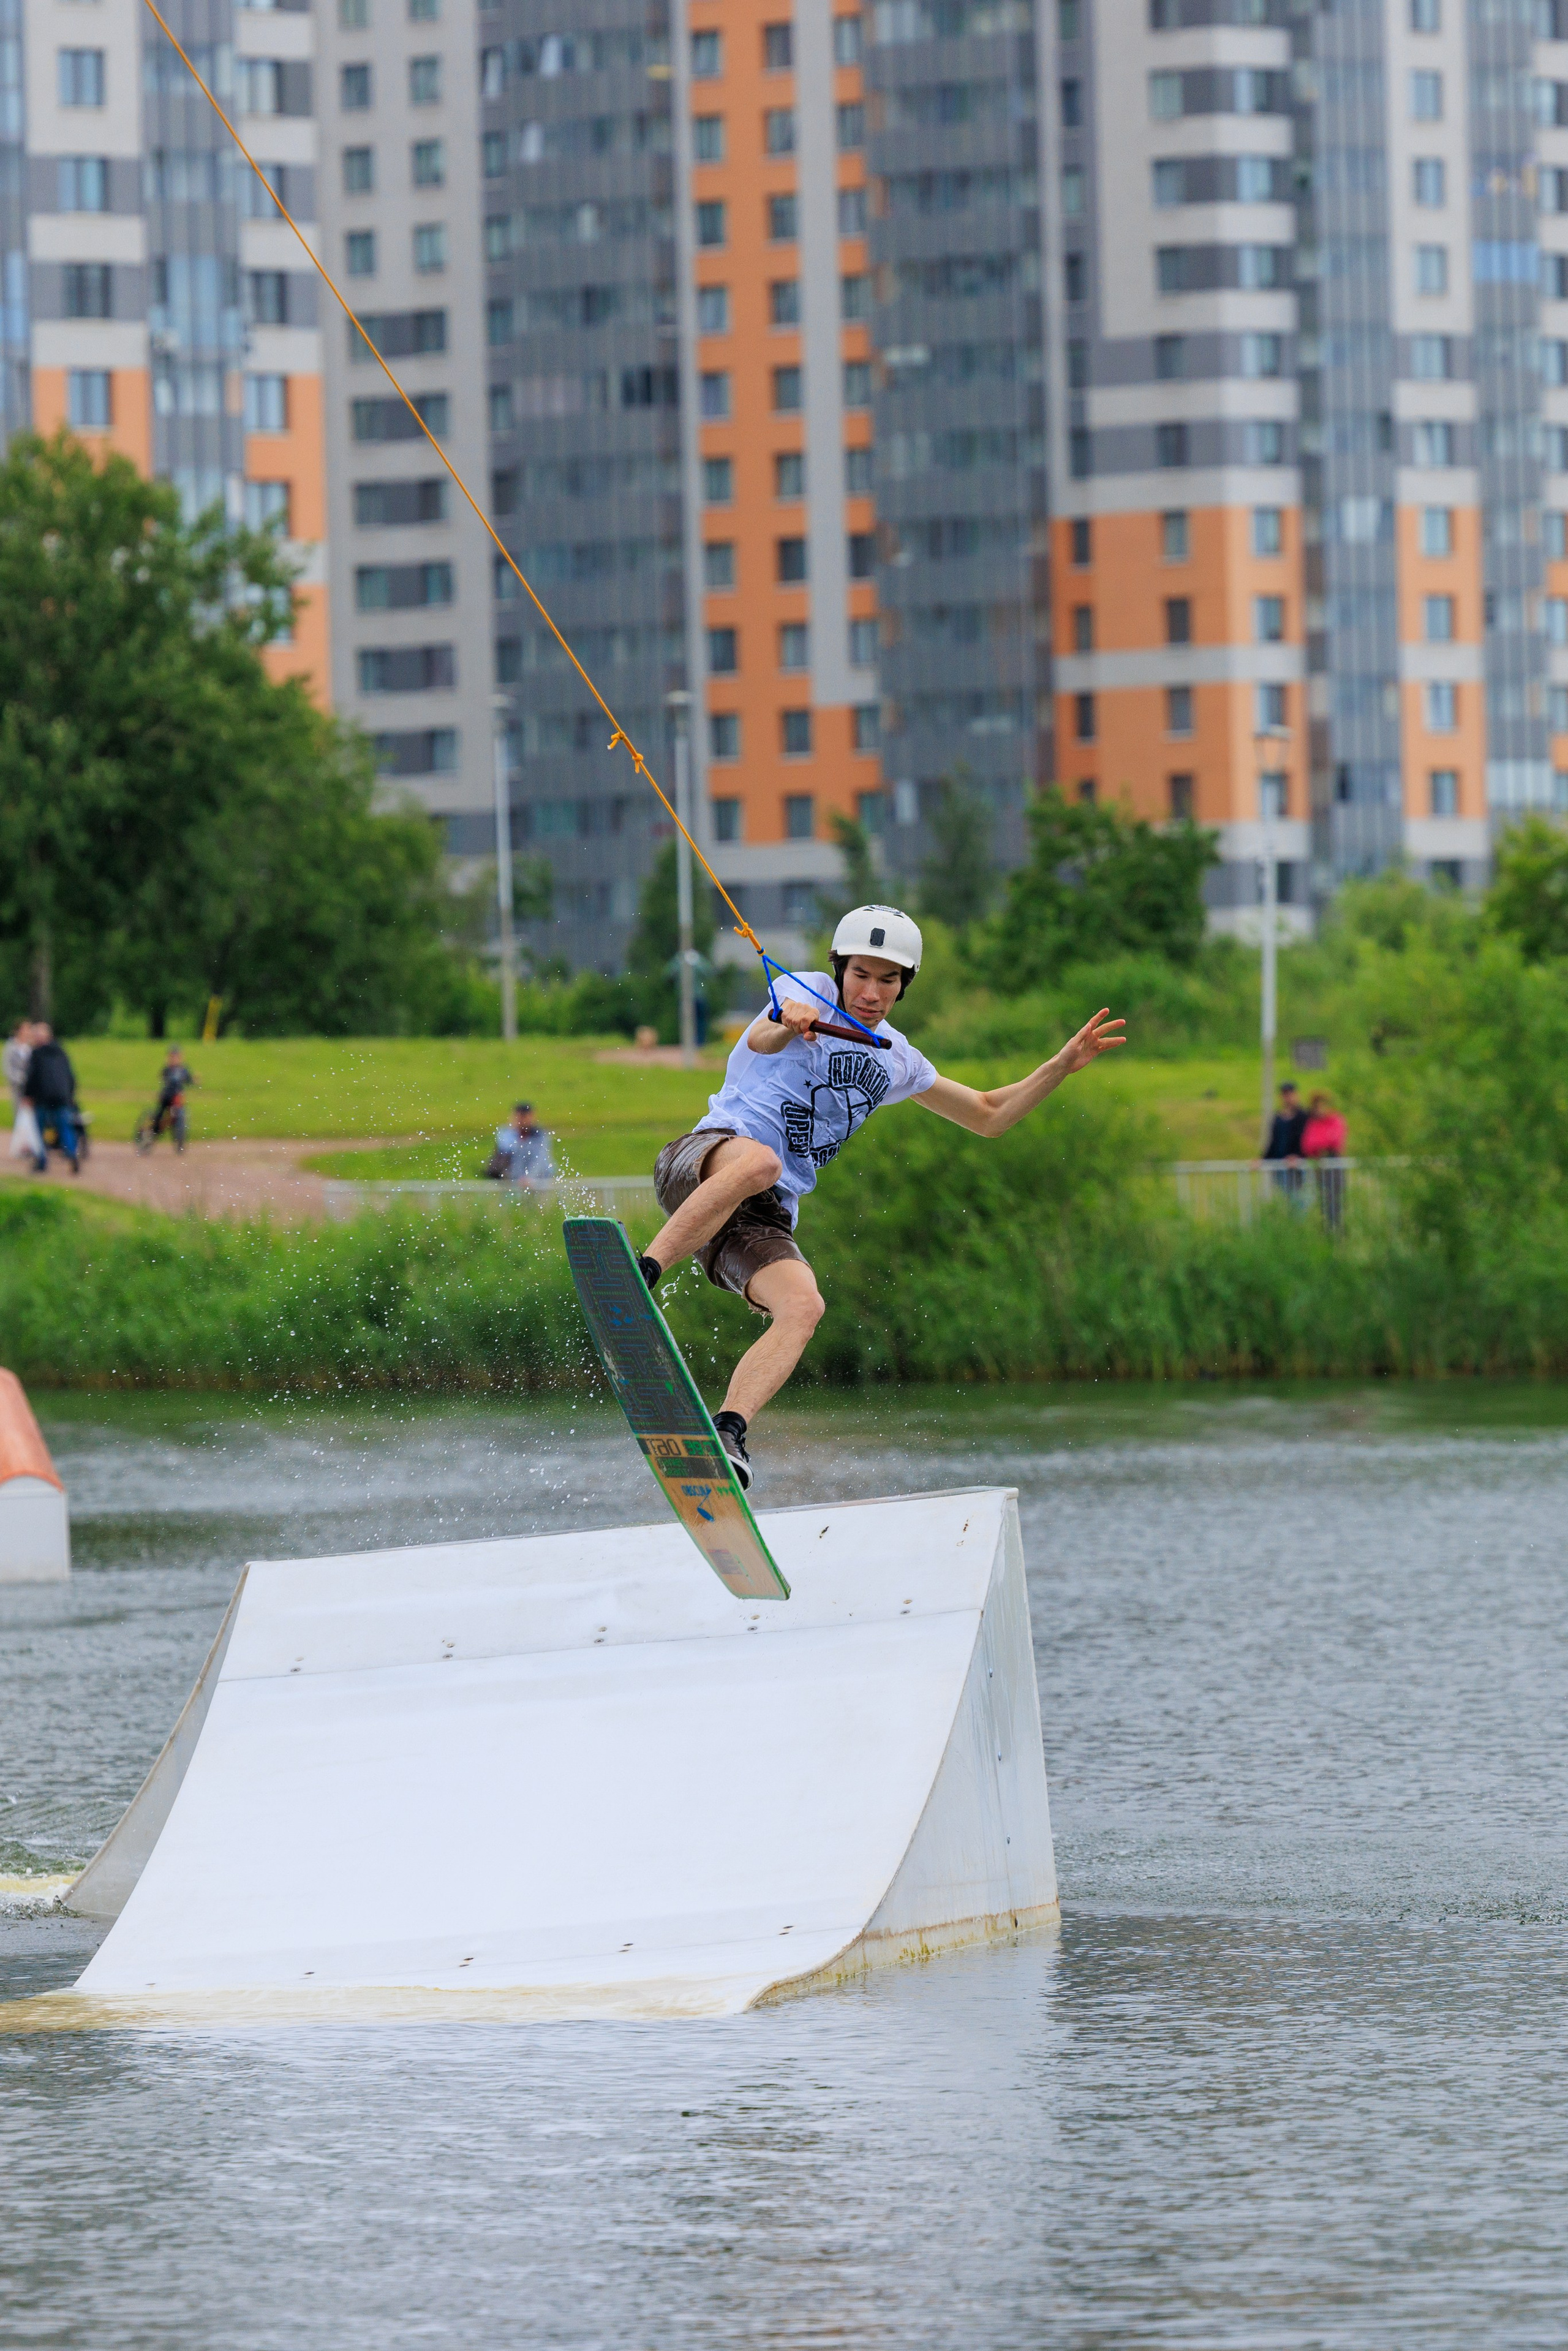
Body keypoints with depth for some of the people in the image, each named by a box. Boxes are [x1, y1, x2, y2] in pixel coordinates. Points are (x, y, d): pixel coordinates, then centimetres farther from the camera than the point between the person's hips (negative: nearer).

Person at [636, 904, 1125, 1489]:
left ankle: (727, 1432, -38)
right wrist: (786, 1026, -48)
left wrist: (1065, 1064, 20)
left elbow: (988, 1115, 33)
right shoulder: (811, 995, 1)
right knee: (759, 1160, -42)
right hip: (701, 1164, -6)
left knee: (804, 1307, -26)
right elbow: (761, 1040, -23)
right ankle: (638, 1279, -39)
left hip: (764, 1218, 6)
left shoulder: (894, 1061, 21)